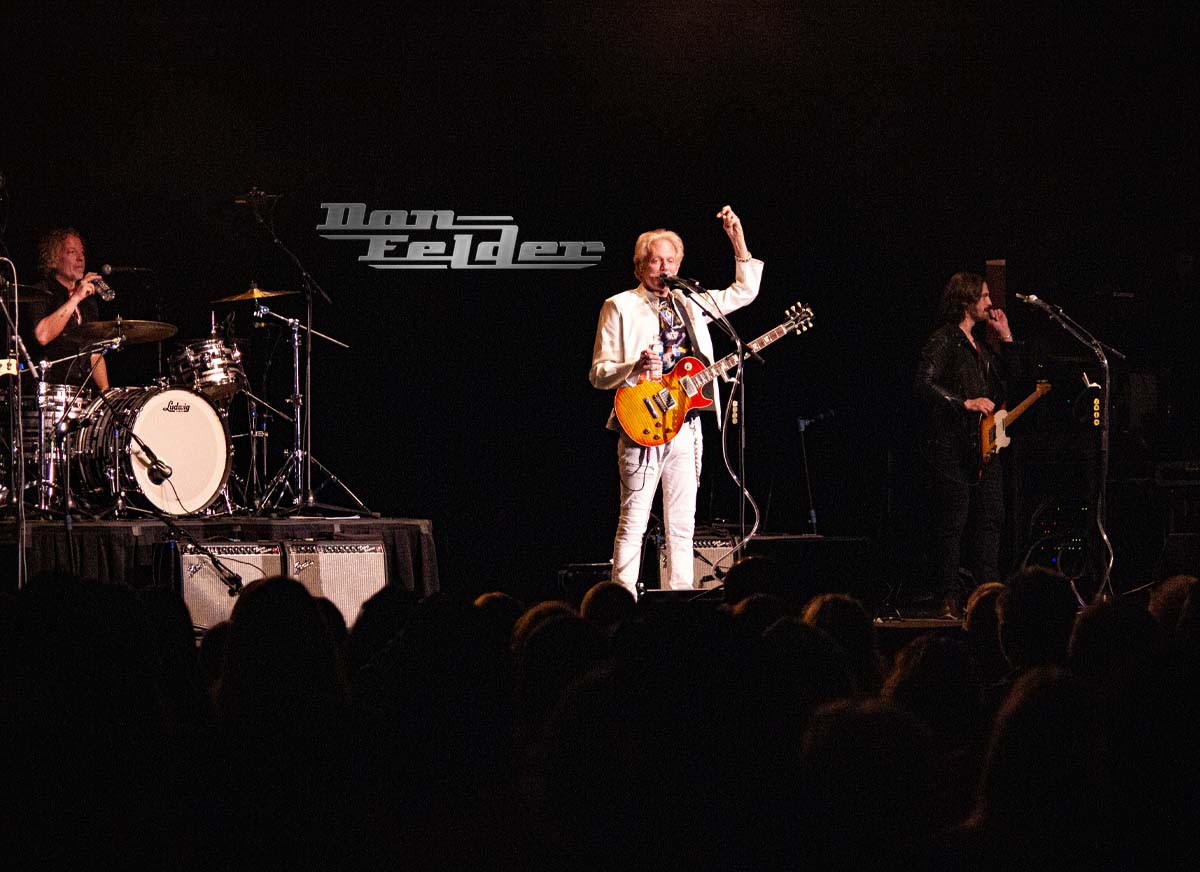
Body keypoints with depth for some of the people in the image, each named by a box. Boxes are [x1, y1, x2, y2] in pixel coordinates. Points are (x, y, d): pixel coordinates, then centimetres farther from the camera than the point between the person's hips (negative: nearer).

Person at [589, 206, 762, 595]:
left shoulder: (689, 304, 17)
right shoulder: (620, 307, 2)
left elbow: (745, 290, 23)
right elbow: (598, 373, -2)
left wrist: (738, 240, 11)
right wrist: (636, 368, -22)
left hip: (686, 427, 5)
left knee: (682, 526, 6)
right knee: (633, 522, -10)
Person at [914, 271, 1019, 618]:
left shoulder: (982, 341, 17)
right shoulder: (943, 341, -9)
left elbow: (1012, 375, 21)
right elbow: (925, 384, -19)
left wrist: (1005, 337, 10)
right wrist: (966, 403, -22)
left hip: (984, 448, 8)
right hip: (952, 448, -8)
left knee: (990, 520, 8)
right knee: (952, 524, -6)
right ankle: (949, 599, -2)